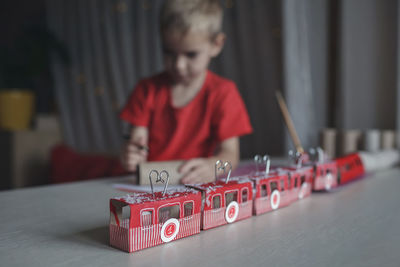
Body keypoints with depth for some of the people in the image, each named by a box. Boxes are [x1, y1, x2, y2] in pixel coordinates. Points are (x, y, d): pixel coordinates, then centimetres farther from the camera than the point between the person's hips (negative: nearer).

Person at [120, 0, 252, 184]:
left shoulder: (222, 92, -1)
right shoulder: (148, 89, 6)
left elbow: (230, 153, -9)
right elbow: (137, 140, 0)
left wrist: (212, 167, -31)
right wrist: (131, 156, -24)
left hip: (199, 187, -2)